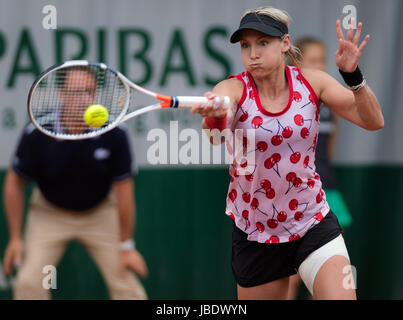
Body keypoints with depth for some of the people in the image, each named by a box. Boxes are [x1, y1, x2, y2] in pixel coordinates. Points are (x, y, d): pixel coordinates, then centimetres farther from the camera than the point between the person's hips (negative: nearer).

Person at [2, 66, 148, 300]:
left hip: (100, 213, 0)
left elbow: (124, 190, -15)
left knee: (127, 285, -7)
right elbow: (15, 184, -10)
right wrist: (15, 238, -8)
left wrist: (126, 245, -9)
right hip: (49, 212, 0)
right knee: (29, 282, -15)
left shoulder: (114, 134, -25)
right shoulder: (37, 134, -25)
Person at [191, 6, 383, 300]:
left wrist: (352, 75, -25)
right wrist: (216, 117, -59)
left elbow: (373, 121, -8)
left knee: (340, 294, -22)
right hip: (255, 236, 0)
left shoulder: (312, 82, -4)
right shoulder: (234, 89, -11)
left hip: (314, 224, 0)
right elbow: (216, 133, -34)